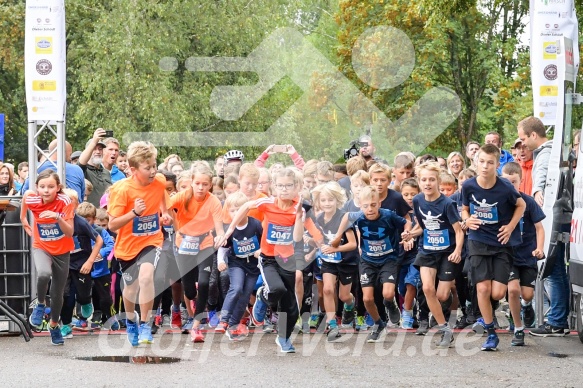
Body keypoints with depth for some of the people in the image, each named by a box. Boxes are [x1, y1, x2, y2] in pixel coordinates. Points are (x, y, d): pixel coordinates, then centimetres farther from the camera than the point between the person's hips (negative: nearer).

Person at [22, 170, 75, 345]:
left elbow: (70, 232, -26)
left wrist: (57, 218, -43)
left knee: (58, 293, 11)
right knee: (43, 274, -34)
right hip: (41, 247, 0)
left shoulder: (65, 202, -24)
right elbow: (26, 194, 7)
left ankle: (54, 325, 39)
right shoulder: (31, 199, -19)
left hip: (62, 251, 0)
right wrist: (23, 220, 16)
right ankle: (40, 305, -4)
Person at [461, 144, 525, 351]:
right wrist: (467, 220, -11)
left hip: (502, 243, -1)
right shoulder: (468, 186, -10)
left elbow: (521, 205, 3)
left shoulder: (505, 188, -16)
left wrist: (511, 227, -7)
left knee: (497, 293, -8)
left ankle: (487, 315, 30)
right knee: (483, 288, -7)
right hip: (479, 242, 1)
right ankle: (491, 333, 7)